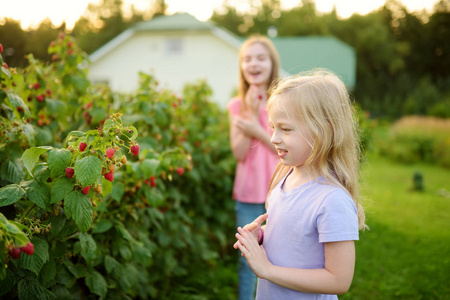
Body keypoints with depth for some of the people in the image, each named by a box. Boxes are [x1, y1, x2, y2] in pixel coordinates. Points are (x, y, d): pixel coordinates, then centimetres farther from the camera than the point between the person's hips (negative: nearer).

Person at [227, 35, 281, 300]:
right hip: (248, 193, 2)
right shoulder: (238, 105, 4)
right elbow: (240, 153, -7)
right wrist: (252, 113, -13)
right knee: (247, 259, 11)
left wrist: (257, 130, -18)